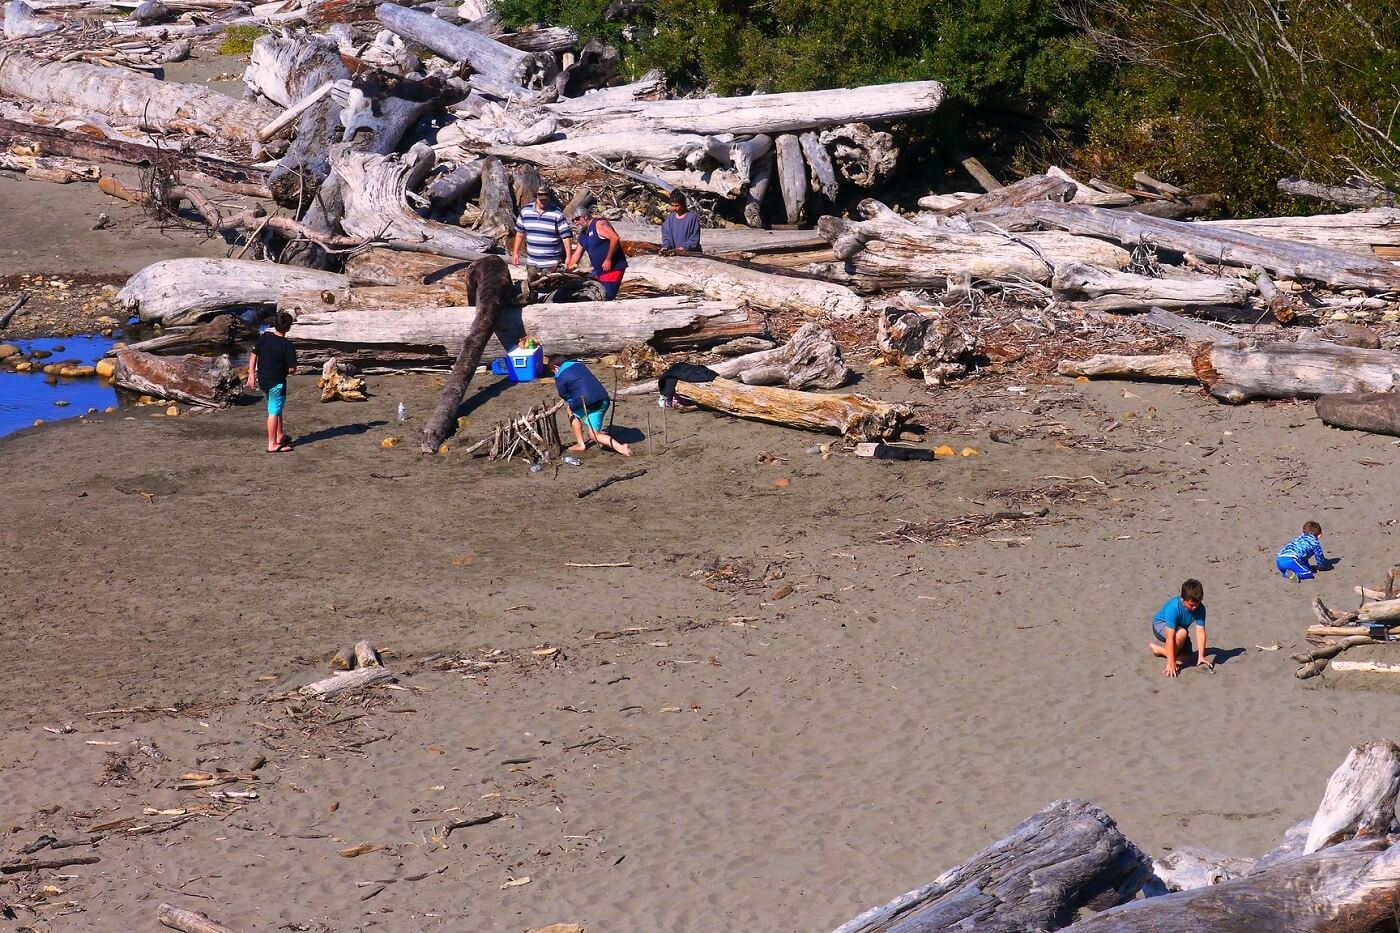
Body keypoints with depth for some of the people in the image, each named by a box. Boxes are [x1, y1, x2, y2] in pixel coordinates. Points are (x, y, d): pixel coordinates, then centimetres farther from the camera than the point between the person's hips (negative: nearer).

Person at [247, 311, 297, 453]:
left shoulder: (264, 337, -3)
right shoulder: (287, 346, -19)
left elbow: (253, 355, 3)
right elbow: (292, 369, -17)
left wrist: (251, 374, 10)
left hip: (262, 380, 6)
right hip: (277, 382, -6)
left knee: (275, 408, 24)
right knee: (274, 412, 1)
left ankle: (279, 436, 35)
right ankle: (272, 444, 5)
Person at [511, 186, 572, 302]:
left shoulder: (557, 214, -8)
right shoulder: (526, 211, 3)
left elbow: (566, 236, -8)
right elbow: (520, 233, 14)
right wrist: (515, 253, 12)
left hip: (551, 263, -4)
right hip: (532, 261, 4)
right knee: (530, 288, 10)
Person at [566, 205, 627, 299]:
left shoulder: (599, 224, -10)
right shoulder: (582, 235, 18)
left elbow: (615, 238, -22)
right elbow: (576, 255, 22)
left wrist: (608, 260, -22)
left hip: (613, 268, -10)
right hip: (599, 271, 10)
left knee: (607, 297, -16)